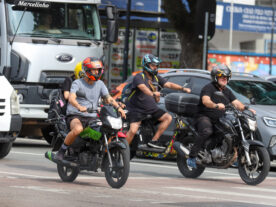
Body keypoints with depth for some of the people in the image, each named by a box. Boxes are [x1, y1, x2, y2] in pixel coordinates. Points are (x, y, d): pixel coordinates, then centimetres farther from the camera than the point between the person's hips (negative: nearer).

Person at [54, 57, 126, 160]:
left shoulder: (100, 84, 13)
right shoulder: (77, 83, -4)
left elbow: (109, 98, 4)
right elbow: (71, 98, -21)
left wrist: (118, 107, -17)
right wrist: (79, 107, -43)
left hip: (91, 117, 5)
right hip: (76, 116, -5)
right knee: (78, 129, -39)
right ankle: (61, 151, -19)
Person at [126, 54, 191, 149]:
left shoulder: (156, 78, 9)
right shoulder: (139, 77, -15)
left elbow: (169, 84, 4)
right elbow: (143, 87, -34)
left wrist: (182, 88, -10)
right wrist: (152, 93, -53)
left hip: (151, 108, 7)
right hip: (137, 109, -7)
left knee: (168, 118, -6)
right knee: (133, 130, -22)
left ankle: (154, 141, -5)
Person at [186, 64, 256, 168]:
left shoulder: (227, 91, 19)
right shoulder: (209, 88, -6)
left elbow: (236, 103, 11)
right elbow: (205, 100, -25)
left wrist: (246, 108, -9)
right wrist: (216, 105, -44)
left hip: (220, 120, 8)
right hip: (205, 117, -8)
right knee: (207, 131, -38)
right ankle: (192, 157, -36)